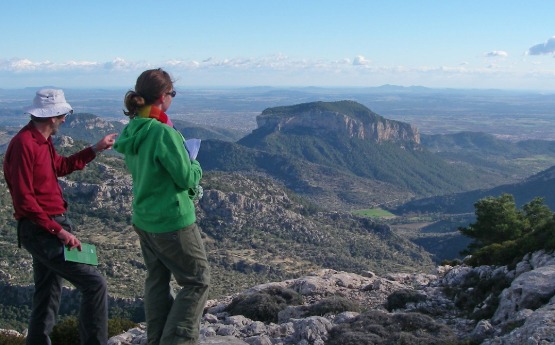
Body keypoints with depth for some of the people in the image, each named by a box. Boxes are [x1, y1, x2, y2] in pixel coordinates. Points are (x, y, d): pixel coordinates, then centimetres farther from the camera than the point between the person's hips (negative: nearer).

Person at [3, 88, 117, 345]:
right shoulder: (24, 144, -19)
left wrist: (96, 149, 29)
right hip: (41, 231, -11)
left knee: (47, 297, 18)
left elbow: (61, 166, 30)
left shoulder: (42, 141, 11)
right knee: (94, 284, -12)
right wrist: (59, 230, -22)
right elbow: (24, 200, -22)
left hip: (51, 227, 11)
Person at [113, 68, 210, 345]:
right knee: (197, 281, 7)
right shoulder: (163, 133, -24)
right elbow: (187, 178, -18)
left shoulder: (131, 131, 1)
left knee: (157, 280, 21)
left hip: (143, 219, 8)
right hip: (172, 221, -8)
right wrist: (195, 165, 2)